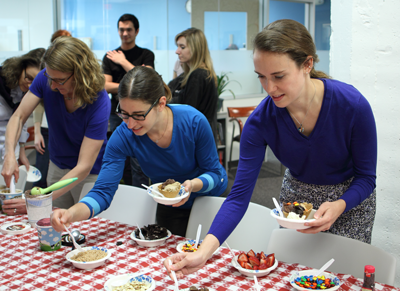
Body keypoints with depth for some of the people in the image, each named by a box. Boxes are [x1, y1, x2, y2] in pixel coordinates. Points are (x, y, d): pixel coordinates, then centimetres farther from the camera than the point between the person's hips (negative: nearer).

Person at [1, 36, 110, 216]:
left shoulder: (99, 102, -31)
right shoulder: (45, 79, -18)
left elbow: (84, 167, -32)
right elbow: (18, 117, -8)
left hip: (91, 174, -4)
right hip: (57, 166, 4)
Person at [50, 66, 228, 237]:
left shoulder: (194, 121, -31)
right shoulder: (123, 137, -27)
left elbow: (213, 172, -18)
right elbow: (103, 192, -29)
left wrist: (193, 185, -41)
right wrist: (72, 213, -48)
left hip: (212, 198, -1)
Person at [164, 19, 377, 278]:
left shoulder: (352, 105, -29)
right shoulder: (261, 120, -24)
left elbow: (366, 177, -16)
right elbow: (239, 195, -24)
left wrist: (338, 206, -37)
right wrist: (204, 252, -36)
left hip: (350, 199, -1)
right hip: (296, 195, 2)